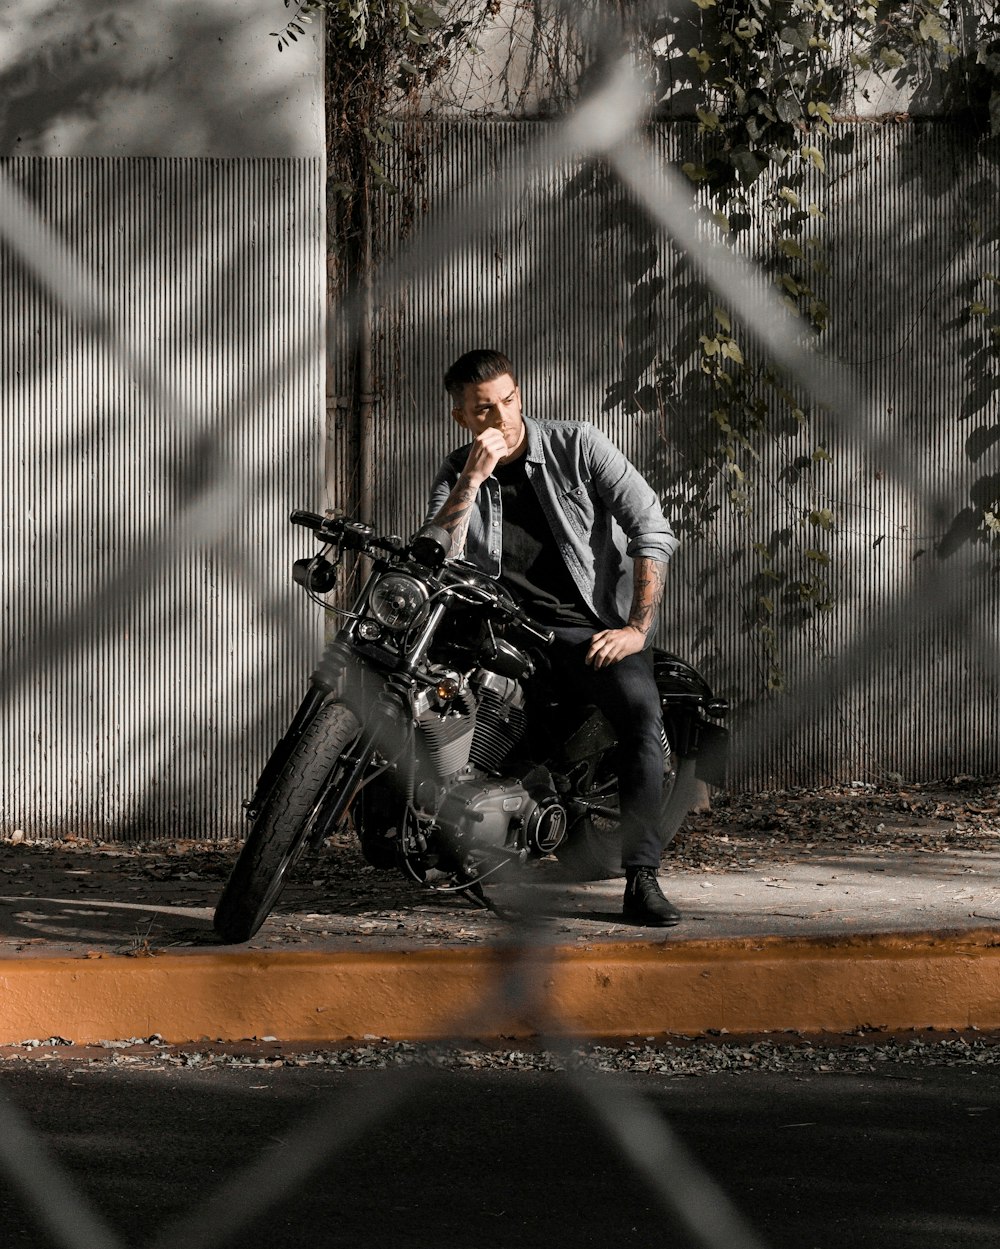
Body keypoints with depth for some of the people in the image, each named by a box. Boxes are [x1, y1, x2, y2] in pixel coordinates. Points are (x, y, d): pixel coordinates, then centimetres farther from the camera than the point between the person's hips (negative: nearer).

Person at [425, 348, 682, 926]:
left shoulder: (577, 445, -1)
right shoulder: (456, 477, 6)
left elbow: (653, 529, -5)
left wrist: (637, 628, -12)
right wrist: (473, 480, -18)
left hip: (599, 626, -3)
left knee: (642, 711, -30)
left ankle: (642, 880, -33)